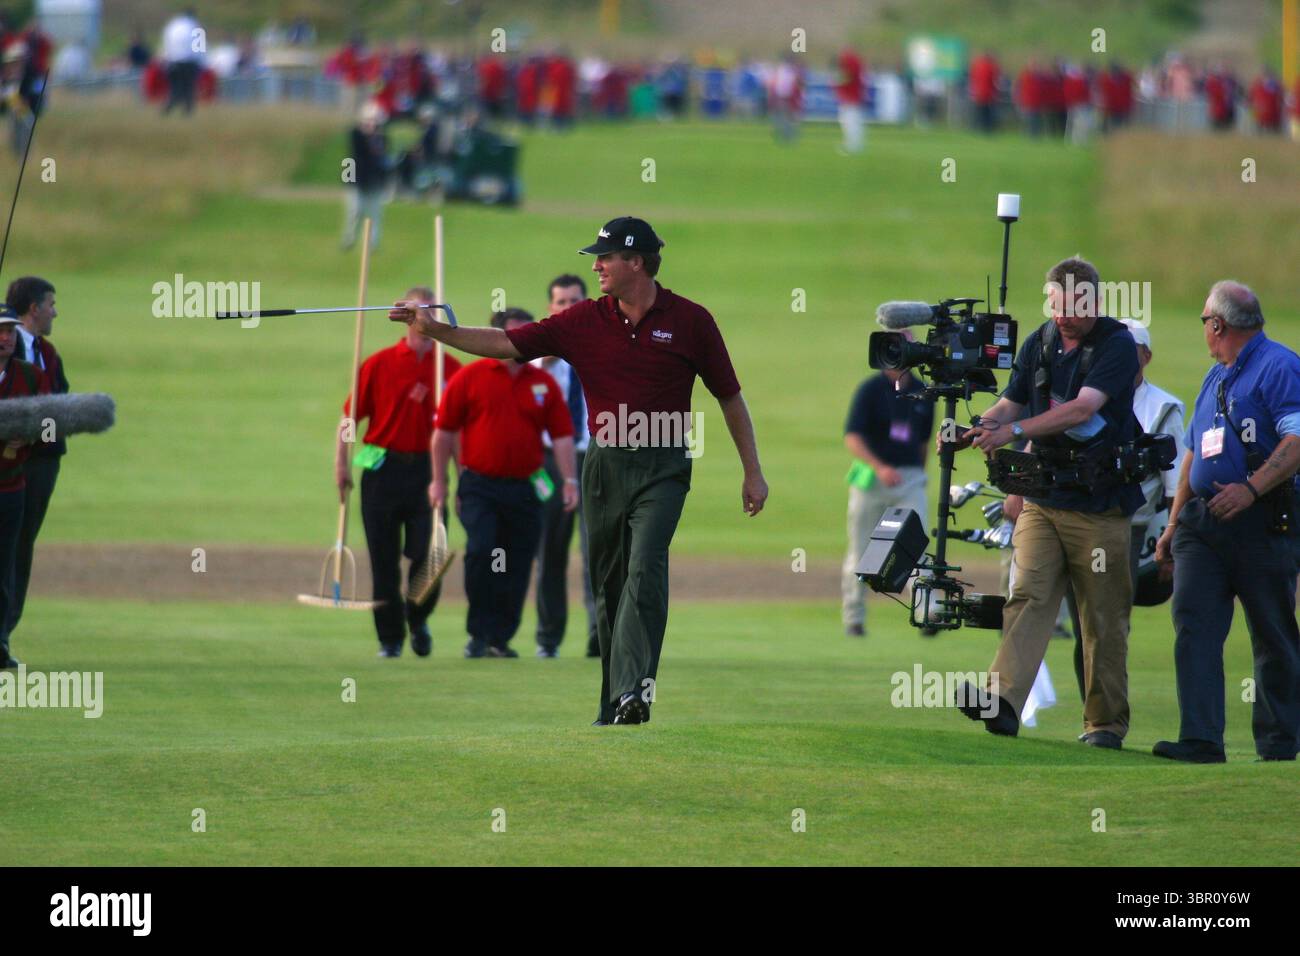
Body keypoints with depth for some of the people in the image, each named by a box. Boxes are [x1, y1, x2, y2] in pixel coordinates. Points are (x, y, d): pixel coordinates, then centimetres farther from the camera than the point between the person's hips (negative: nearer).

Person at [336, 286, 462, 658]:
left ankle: (418, 620, 21)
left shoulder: (451, 369, 5)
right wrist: (341, 463, -4)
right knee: (384, 561, 2)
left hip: (427, 470, 0)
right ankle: (390, 638, 12)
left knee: (428, 556, -7)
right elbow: (350, 415, 5)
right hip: (383, 469, 0)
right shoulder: (379, 364, 3)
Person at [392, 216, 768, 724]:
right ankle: (613, 706, 13)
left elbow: (730, 396, 7)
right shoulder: (583, 321, 3)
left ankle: (634, 694, -30)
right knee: (607, 586, 6)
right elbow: (505, 343, 0)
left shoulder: (690, 320, -1)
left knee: (645, 573, -20)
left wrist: (752, 471, 8)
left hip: (662, 469, -4)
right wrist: (435, 330, -11)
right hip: (604, 467, 4)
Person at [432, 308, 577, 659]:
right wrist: (439, 481, 1)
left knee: (517, 568, 3)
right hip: (479, 487, -3)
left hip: (525, 488, 3)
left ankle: (500, 639, 16)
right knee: (481, 551, -19)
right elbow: (444, 431, 4)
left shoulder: (544, 384, 8)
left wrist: (570, 480, -2)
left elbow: (562, 435, 8)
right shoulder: (470, 378, 1)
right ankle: (479, 635, -8)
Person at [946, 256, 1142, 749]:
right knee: (1028, 593, -12)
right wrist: (977, 429, -7)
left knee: (1104, 617, 2)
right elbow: (1012, 403, 15)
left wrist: (1014, 431, -28)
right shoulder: (1039, 343, 9)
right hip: (1042, 499, 4)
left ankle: (1106, 722, 11)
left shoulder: (1116, 345, -9)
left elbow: (1082, 409, -21)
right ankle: (1002, 701, -25)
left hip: (1100, 504, -4)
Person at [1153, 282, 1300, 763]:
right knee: (1194, 627, -8)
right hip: (1203, 521, 7)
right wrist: (1174, 524, 23)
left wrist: (1251, 488, -28)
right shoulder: (1215, 377, 21)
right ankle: (1201, 741, -14)